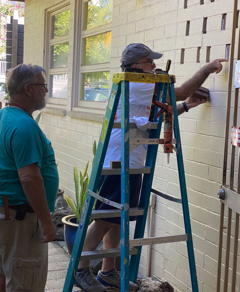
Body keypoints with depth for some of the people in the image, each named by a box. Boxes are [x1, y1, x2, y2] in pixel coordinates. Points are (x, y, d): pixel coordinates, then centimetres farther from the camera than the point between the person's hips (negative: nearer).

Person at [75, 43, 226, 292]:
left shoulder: (129, 88, 18)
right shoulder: (136, 86, -13)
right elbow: (180, 92, -13)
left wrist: (185, 106, 13)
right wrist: (207, 69, -2)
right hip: (118, 166, -10)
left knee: (115, 220, 13)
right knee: (105, 220, -3)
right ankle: (81, 270, 7)